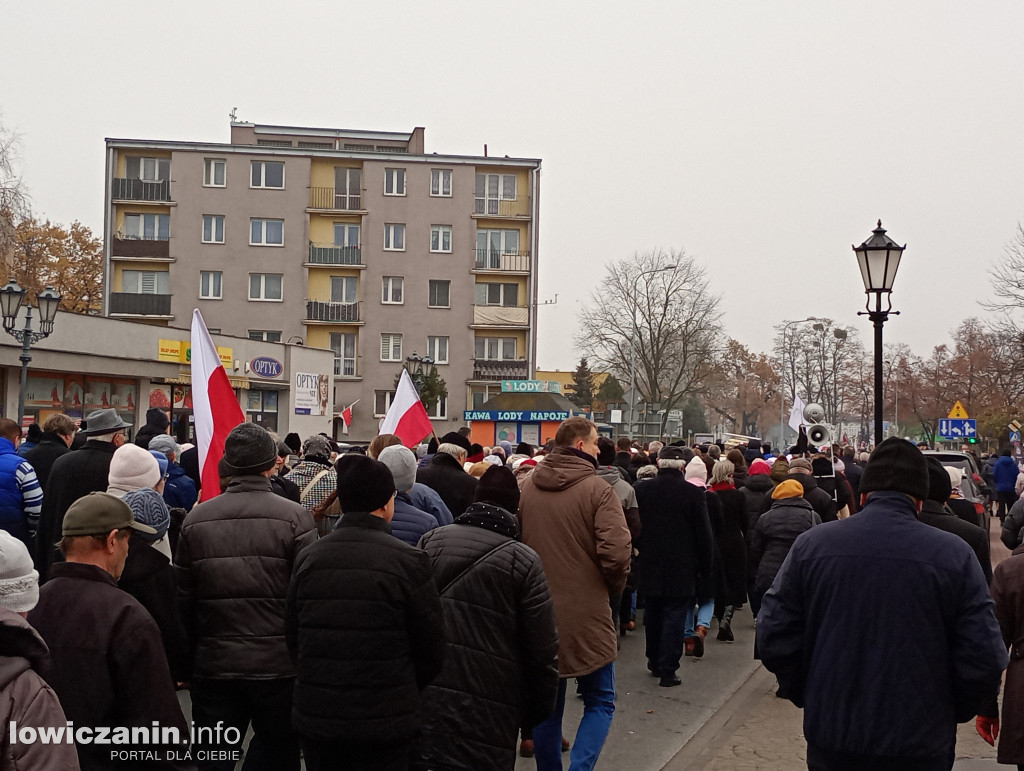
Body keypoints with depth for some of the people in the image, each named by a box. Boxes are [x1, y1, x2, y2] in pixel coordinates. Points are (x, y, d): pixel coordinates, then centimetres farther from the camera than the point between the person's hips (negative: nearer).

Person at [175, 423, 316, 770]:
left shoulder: (196, 519, -1)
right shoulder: (295, 517, -11)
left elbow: (183, 597, 4)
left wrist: (190, 656, 17)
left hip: (213, 665, 3)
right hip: (278, 664, -2)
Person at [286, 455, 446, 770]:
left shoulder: (308, 558, -1)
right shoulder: (409, 561, -12)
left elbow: (292, 638, 6)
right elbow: (431, 647, -7)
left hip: (315, 718, 4)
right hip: (385, 721, -4)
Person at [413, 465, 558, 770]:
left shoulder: (430, 542, 5)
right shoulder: (523, 561, -5)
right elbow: (543, 652, -5)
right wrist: (536, 714, 7)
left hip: (422, 699, 3)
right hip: (486, 713, -3)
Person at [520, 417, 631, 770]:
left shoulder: (525, 487, 1)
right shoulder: (597, 490, -13)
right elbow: (617, 552, -21)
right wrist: (614, 586, -2)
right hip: (586, 614, -4)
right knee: (600, 703, 11)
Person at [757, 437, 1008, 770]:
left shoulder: (811, 545, -5)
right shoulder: (955, 555, -9)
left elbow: (773, 639, -4)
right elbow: (985, 661, -9)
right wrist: (950, 714, 8)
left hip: (831, 742, 1)